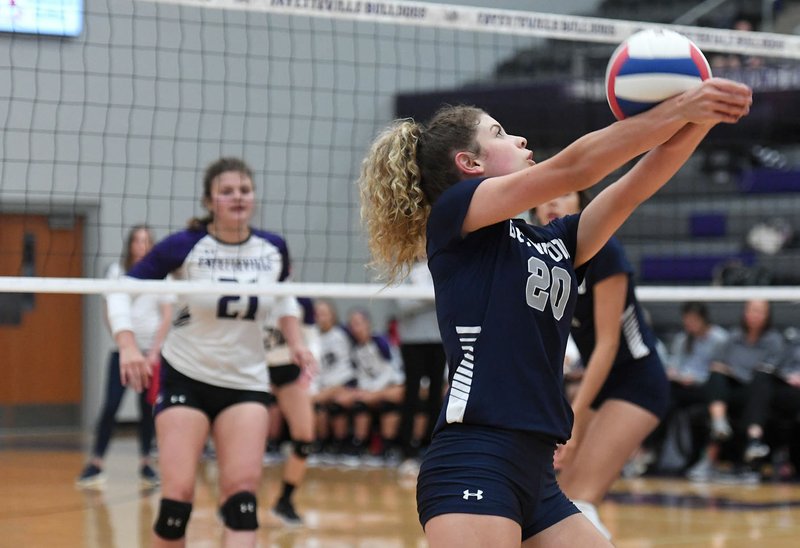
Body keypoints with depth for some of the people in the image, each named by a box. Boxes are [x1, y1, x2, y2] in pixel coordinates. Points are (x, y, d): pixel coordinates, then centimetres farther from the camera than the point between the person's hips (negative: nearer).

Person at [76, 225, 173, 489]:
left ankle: (146, 463, 11)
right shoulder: (117, 271, 3)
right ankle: (96, 463, -5)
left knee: (148, 407, 2)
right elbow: (110, 312, 4)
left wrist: (154, 351, -7)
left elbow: (167, 316, 0)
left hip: (152, 348, 0)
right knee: (111, 404, -9)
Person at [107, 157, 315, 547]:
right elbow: (123, 288, -9)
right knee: (178, 493, -10)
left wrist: (295, 340, 4)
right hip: (184, 378, -3)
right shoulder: (184, 247, -13)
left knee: (242, 491, -11)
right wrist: (127, 346, -23)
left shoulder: (273, 250, -1)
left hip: (246, 383, 3)